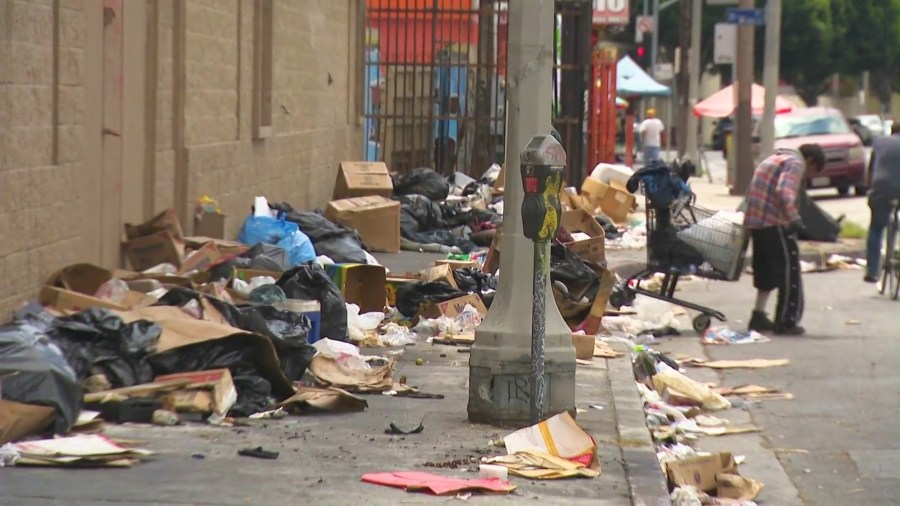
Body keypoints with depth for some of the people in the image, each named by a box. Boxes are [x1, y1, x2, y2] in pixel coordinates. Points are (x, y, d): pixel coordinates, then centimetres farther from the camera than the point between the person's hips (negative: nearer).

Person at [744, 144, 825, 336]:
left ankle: (759, 317, 22)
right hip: (775, 223, -9)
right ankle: (785, 322, 1)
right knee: (789, 270, 0)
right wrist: (794, 219, -26)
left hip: (755, 221, 9)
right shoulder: (796, 163, -7)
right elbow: (784, 192, -24)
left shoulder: (774, 159, 23)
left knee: (766, 270, 19)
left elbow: (752, 191, 24)